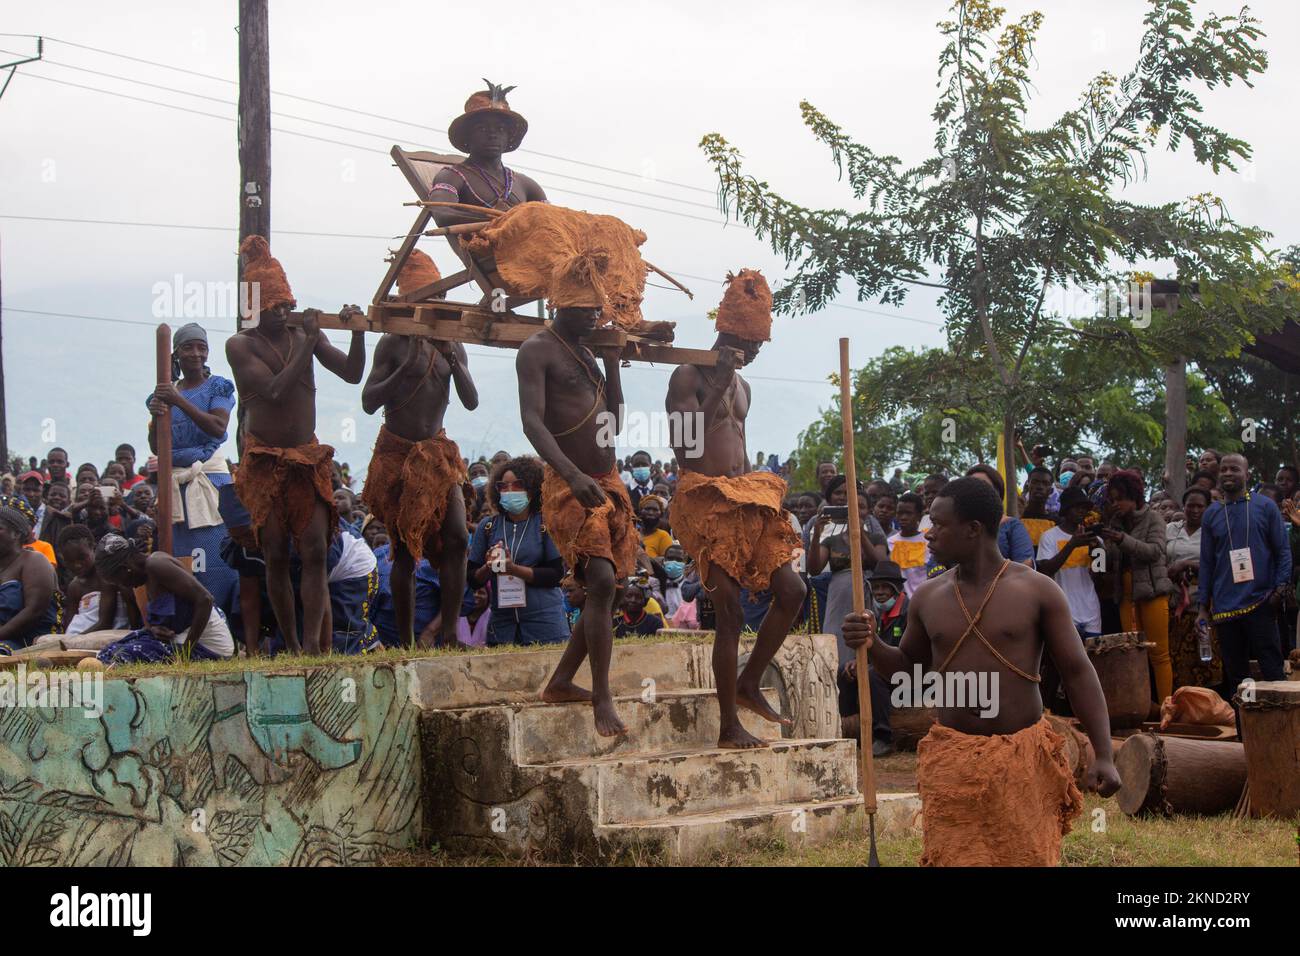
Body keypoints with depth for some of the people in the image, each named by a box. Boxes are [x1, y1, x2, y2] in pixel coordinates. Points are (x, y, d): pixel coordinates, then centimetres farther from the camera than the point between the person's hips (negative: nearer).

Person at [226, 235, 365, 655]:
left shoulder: (304, 333, 6)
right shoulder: (240, 345, -6)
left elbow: (352, 374, 5)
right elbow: (275, 390, -18)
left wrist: (357, 332, -12)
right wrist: (309, 342, -18)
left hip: (309, 459, 3)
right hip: (264, 463, -2)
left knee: (315, 551, -10)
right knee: (276, 557, -1)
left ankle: (314, 643, -14)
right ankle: (292, 646, 7)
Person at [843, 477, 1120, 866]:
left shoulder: (1037, 591, -3)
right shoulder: (928, 597, 7)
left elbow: (1078, 672, -3)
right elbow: (909, 669, 19)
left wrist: (1103, 755, -10)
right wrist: (872, 645, -3)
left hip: (1023, 760, -2)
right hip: (952, 760, 3)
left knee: (1029, 857, -1)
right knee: (951, 856, -2)